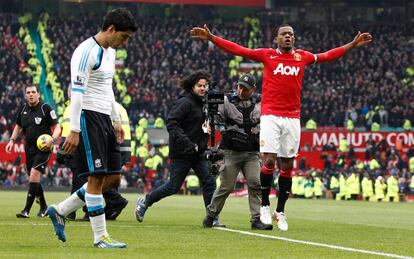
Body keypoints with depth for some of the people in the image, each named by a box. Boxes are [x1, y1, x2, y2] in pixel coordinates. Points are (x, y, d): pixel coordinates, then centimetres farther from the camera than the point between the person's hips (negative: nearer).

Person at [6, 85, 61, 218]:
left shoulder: (46, 108, -8)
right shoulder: (23, 109, 7)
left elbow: (57, 127, -7)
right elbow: (18, 126, 23)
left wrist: (52, 139, -24)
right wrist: (12, 140, 9)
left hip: (43, 149, -6)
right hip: (29, 149, 6)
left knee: (34, 175, -18)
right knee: (33, 180, 10)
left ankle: (26, 210, -18)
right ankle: (44, 207, 28)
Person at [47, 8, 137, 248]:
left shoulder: (110, 51, 15)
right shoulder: (87, 52, -15)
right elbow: (77, 92, -19)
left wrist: (116, 120, 23)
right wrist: (74, 130, -22)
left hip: (104, 120, 10)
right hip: (88, 117, -10)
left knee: (113, 178, 7)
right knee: (97, 178, -8)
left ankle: (60, 211, 17)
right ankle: (100, 237, -2)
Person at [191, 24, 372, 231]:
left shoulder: (302, 56, 11)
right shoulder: (267, 55, 4)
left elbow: (327, 56, 24)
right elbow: (237, 50, 2)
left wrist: (353, 45, 25)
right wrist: (211, 38, -4)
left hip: (292, 118, 3)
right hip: (270, 116, -3)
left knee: (287, 165, 4)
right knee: (269, 161, -13)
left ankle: (280, 211, 14)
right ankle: (265, 205, 5)